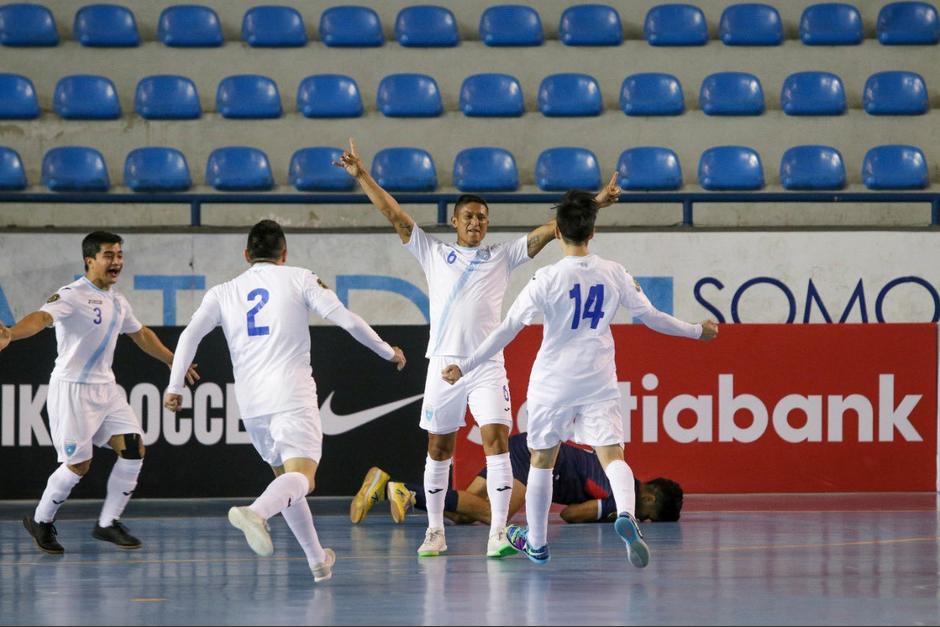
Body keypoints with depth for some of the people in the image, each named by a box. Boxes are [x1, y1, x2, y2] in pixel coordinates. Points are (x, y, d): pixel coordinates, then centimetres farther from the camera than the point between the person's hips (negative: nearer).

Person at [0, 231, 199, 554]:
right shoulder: (72, 296, -16)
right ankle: (40, 522, 16)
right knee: (79, 464, -8)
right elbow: (42, 317, -35)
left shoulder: (117, 301, 10)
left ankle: (108, 524, 9)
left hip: (106, 388, 8)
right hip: (72, 390, -8)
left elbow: (141, 334, 28)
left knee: (134, 449, -3)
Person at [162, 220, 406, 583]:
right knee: (300, 478, -15)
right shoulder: (299, 279, 7)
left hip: (250, 403, 4)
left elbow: (190, 334, 2)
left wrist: (175, 386, 1)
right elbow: (347, 321, 2)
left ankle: (318, 561, 23)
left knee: (285, 478, 20)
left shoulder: (224, 293, 15)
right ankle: (255, 513, -46)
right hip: (292, 396, -4)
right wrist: (388, 352, 14)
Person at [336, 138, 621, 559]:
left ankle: (497, 533, -16)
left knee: (496, 441, -13)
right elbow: (394, 214, 7)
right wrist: (362, 176, 1)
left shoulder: (502, 257, 11)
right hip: (444, 362, 1)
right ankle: (435, 532, 18)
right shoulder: (434, 254, 11)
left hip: (487, 366, -1)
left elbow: (548, 231, 5)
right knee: (439, 448, 7)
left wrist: (595, 203, -2)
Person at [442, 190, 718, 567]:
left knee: (541, 460, 15)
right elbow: (650, 317, 7)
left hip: (553, 381, -2)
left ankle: (536, 543, 26)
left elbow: (508, 329, -12)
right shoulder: (614, 274, -1)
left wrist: (465, 367, -7)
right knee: (612, 455, -5)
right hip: (598, 381, 2)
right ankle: (626, 515, -36)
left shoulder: (548, 279, -11)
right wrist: (696, 331, 23)